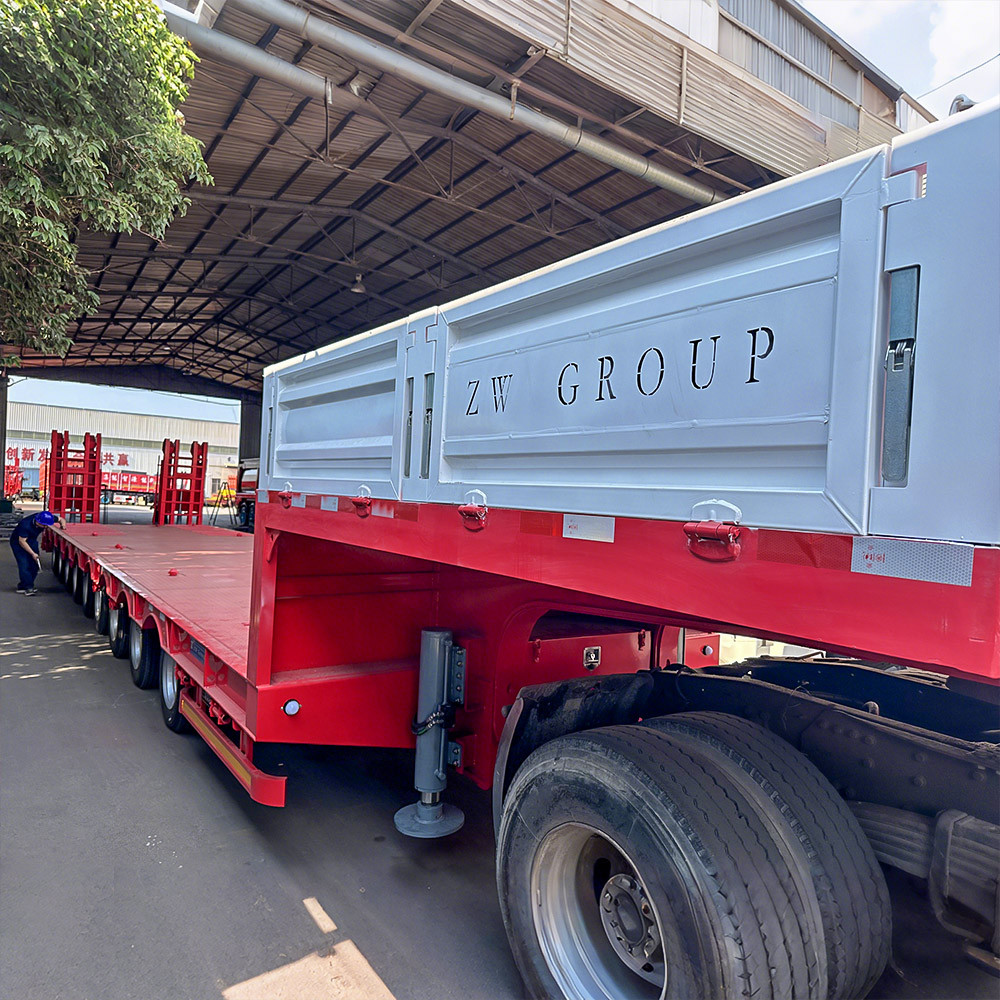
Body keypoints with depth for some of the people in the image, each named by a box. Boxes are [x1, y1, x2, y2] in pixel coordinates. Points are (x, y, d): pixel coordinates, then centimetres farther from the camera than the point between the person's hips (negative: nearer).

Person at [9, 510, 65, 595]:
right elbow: (22, 541, -26)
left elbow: (60, 519, -1)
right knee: (24, 564, -18)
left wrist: (63, 524, -25)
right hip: (17, 542, -6)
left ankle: (22, 586, 9)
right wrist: (33, 554, -25)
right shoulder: (25, 525, -36)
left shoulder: (47, 518, -21)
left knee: (34, 564, -2)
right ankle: (28, 588, -15)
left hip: (32, 541, 6)